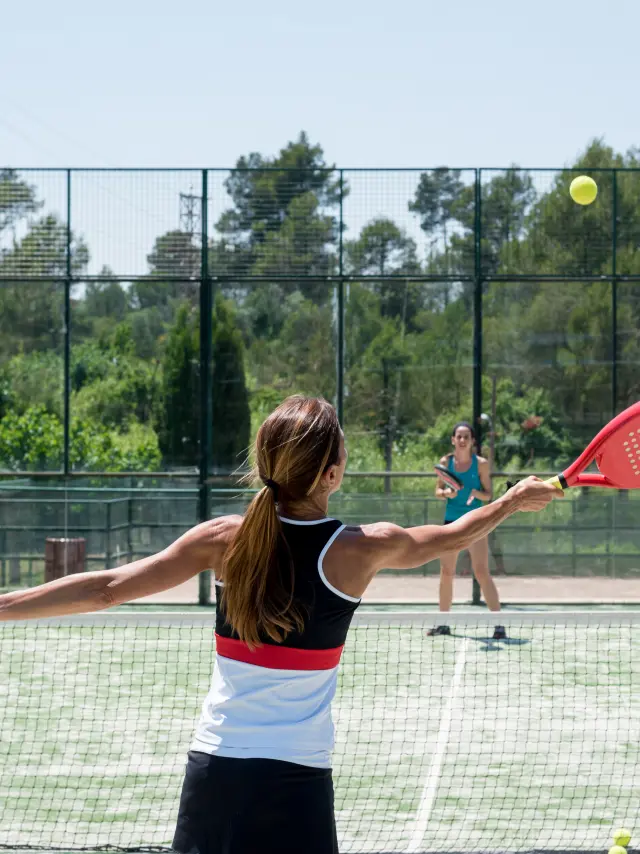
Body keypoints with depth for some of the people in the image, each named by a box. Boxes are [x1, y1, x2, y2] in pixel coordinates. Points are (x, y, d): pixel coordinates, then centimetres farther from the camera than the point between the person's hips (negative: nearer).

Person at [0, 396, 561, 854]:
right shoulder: (361, 550, -7)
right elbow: (454, 538, 12)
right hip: (295, 780, -2)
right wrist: (514, 500, 30)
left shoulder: (226, 539, -3)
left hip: (211, 769, 2)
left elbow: (106, 590, -4)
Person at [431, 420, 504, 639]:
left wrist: (476, 493, -23)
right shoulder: (446, 462, 2)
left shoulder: (481, 463, -5)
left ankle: (499, 624, -9)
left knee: (482, 572, -12)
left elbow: (488, 494, -2)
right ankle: (443, 623, 20)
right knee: (446, 573, 7)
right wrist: (447, 493, -15)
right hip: (451, 522, 3)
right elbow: (438, 491, 7)